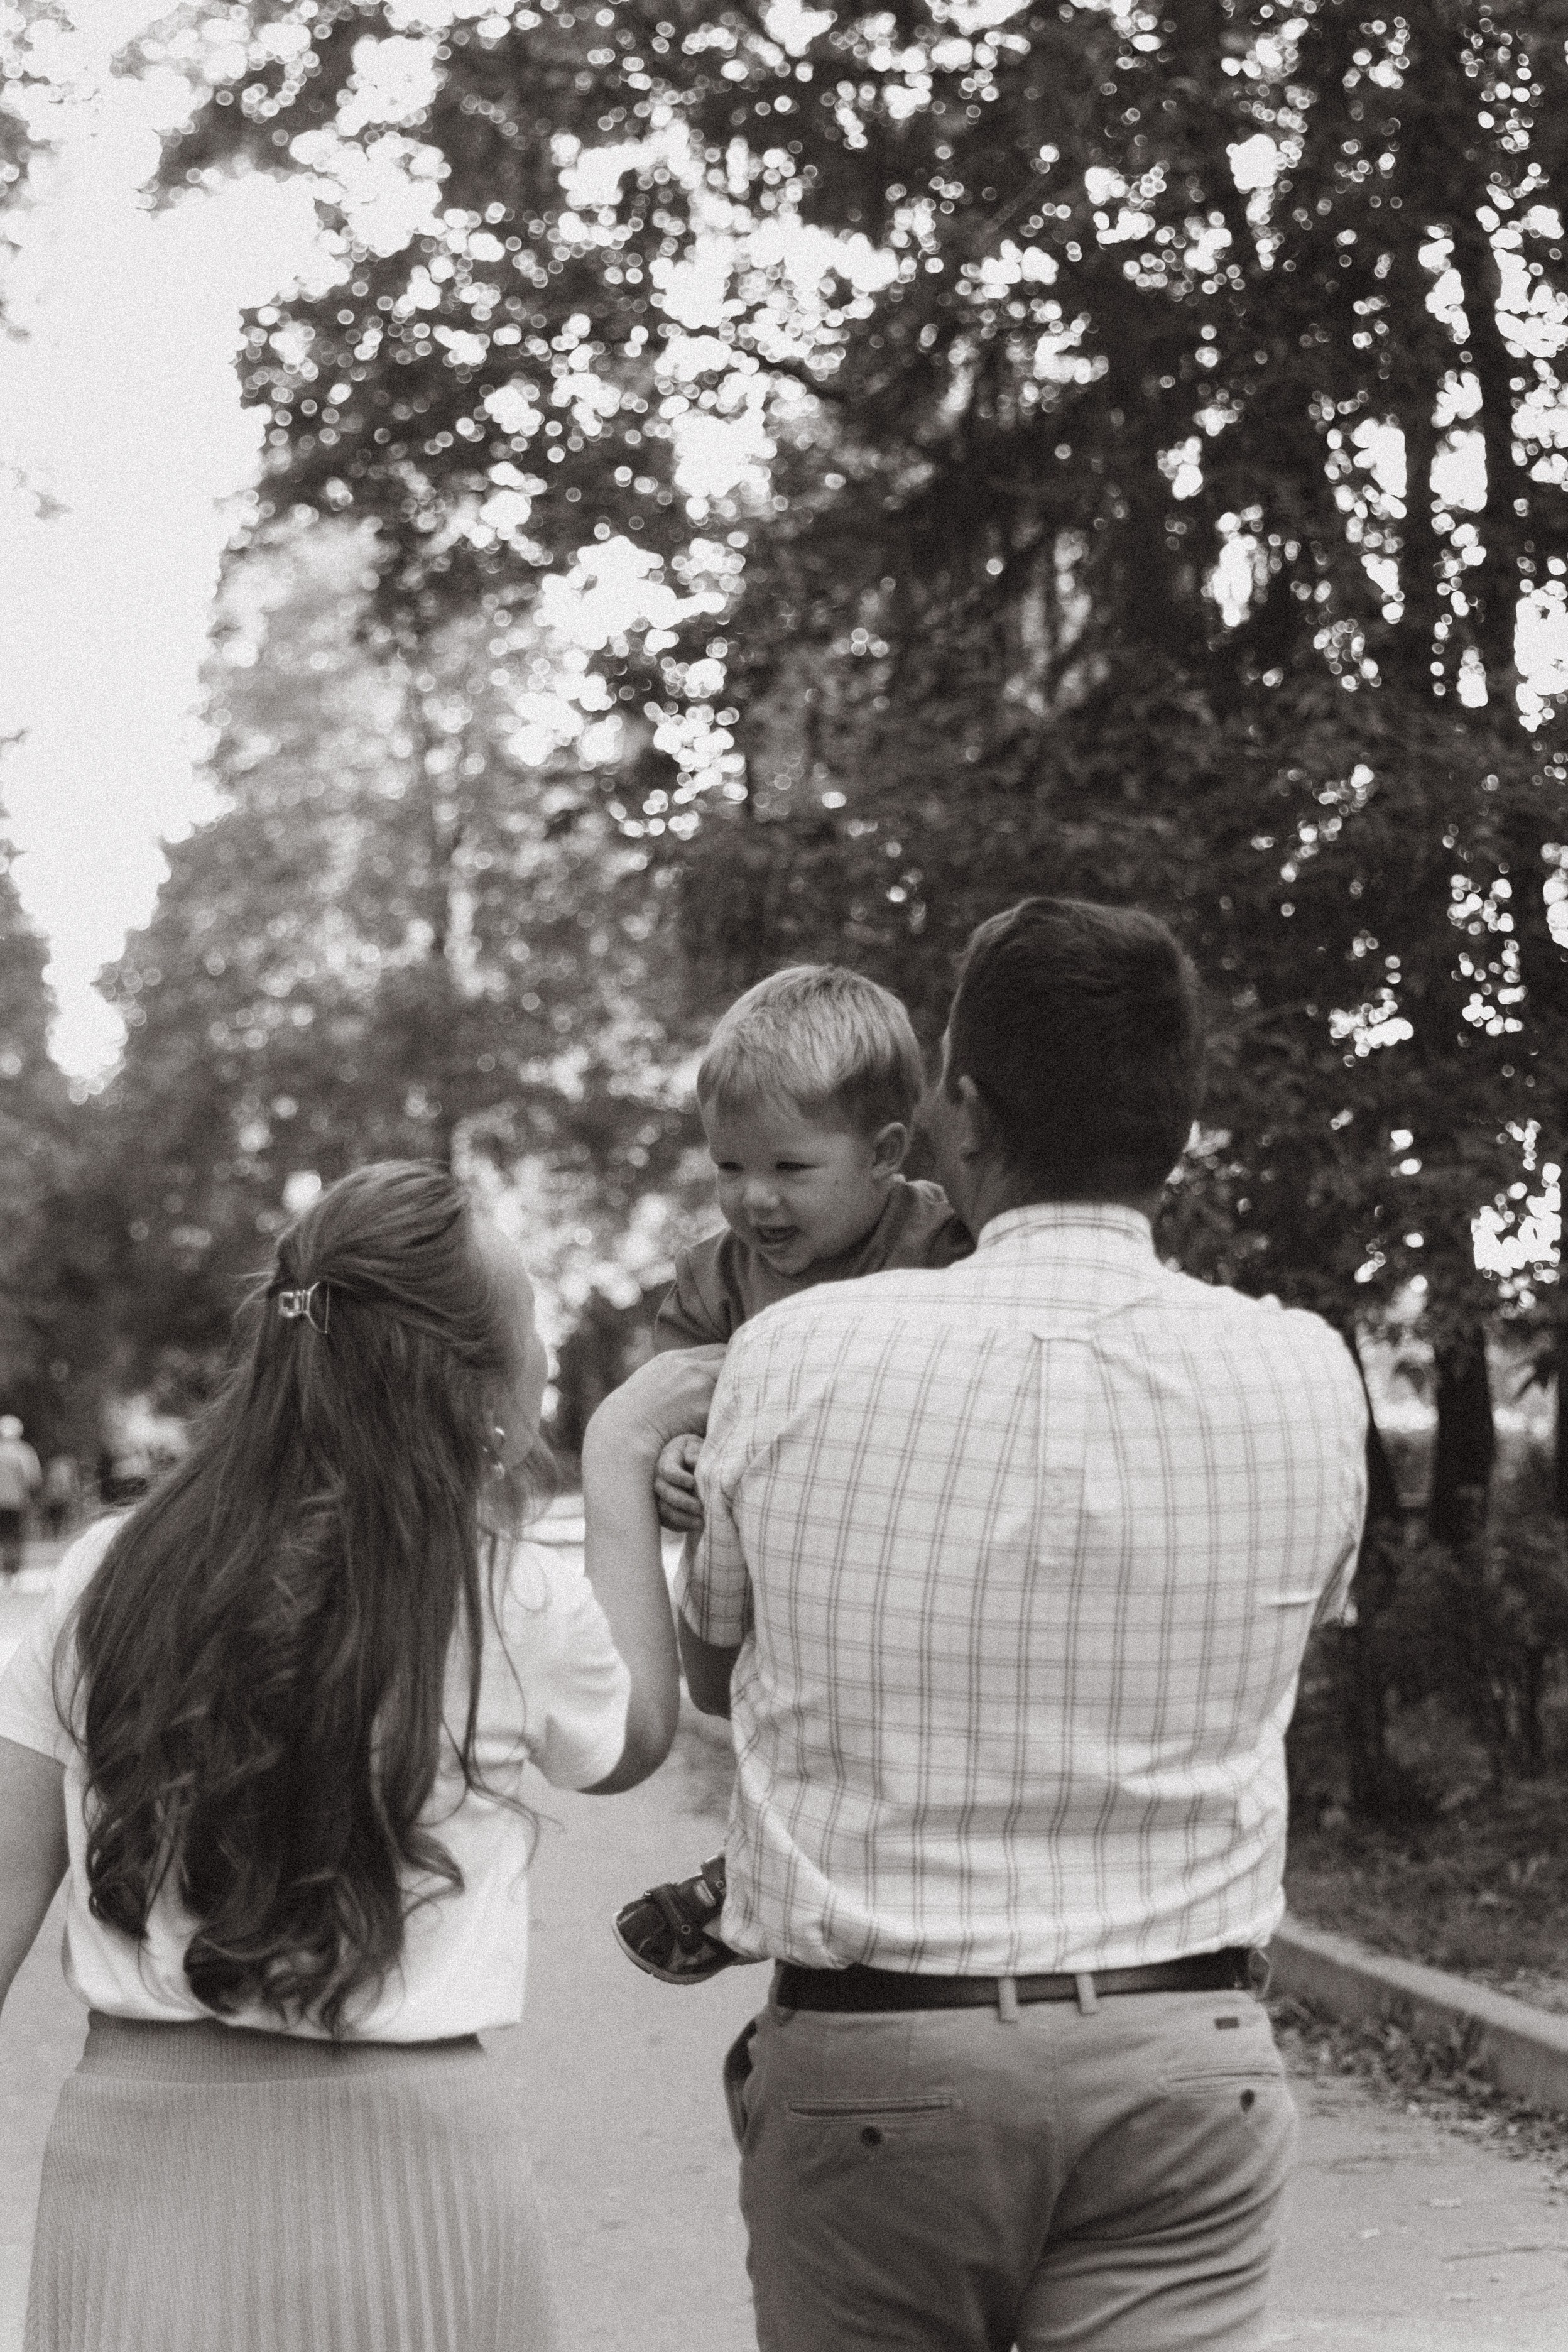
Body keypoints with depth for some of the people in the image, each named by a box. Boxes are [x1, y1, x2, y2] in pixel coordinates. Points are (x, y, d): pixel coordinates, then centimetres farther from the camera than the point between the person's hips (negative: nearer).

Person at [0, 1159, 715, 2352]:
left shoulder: (111, 1578, 0)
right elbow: (635, 1736, 16)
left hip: (127, 2142, 3)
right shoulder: (520, 1610, -6)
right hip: (396, 2152, -2)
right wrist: (621, 1462, 21)